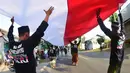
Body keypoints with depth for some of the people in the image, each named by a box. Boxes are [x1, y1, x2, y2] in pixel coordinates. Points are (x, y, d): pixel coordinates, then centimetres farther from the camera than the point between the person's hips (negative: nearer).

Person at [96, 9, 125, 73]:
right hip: (120, 59, 8)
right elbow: (122, 25, 19)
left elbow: (104, 29, -19)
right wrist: (119, 14, 33)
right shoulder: (123, 34, 3)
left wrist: (98, 17, -12)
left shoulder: (114, 35, -17)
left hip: (114, 59, -8)